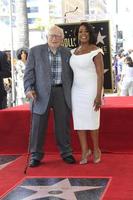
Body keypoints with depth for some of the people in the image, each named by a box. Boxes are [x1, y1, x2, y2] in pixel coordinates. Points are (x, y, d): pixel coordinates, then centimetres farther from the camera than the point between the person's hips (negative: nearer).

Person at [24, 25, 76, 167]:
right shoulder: (35, 51, 4)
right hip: (42, 93, -2)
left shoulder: (67, 53, 11)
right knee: (38, 125, 1)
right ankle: (36, 155, 10)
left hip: (62, 92, 2)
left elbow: (70, 74, 14)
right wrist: (29, 88, -13)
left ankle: (66, 153, 18)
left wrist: (71, 93, 10)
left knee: (63, 124, 6)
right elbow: (29, 71, 1)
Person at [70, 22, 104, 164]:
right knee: (78, 121, 3)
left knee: (91, 121, 0)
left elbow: (100, 75, -12)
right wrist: (69, 93, 11)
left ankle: (96, 150, 19)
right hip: (76, 91, 5)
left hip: (90, 91, -5)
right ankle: (85, 150, 14)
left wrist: (98, 96, -19)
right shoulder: (74, 52, 9)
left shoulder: (95, 51, -9)